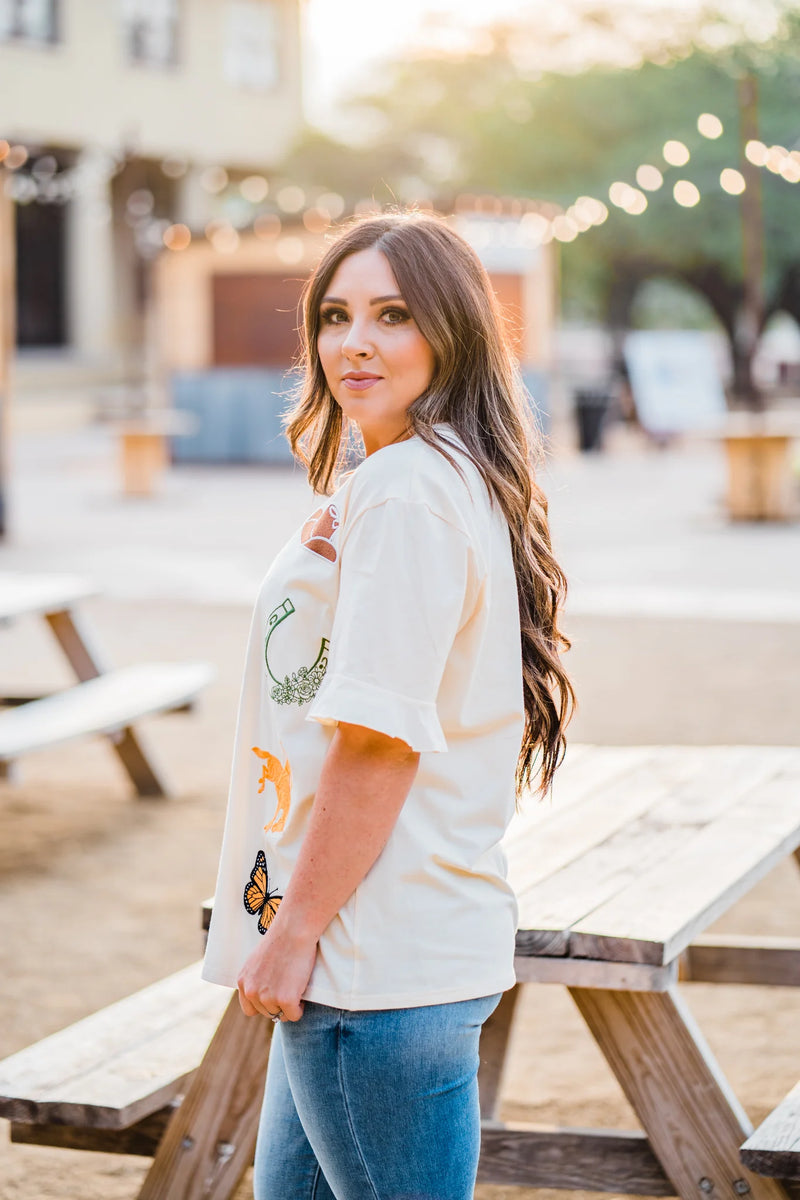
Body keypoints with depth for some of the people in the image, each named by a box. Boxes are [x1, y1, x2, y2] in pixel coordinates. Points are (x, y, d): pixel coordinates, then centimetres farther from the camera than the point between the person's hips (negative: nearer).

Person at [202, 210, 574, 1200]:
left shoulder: (403, 490, -17)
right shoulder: (454, 479, 16)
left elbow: (379, 738, -21)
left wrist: (294, 931, -16)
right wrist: (321, 560, 2)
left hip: (382, 961, -11)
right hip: (361, 954, 11)